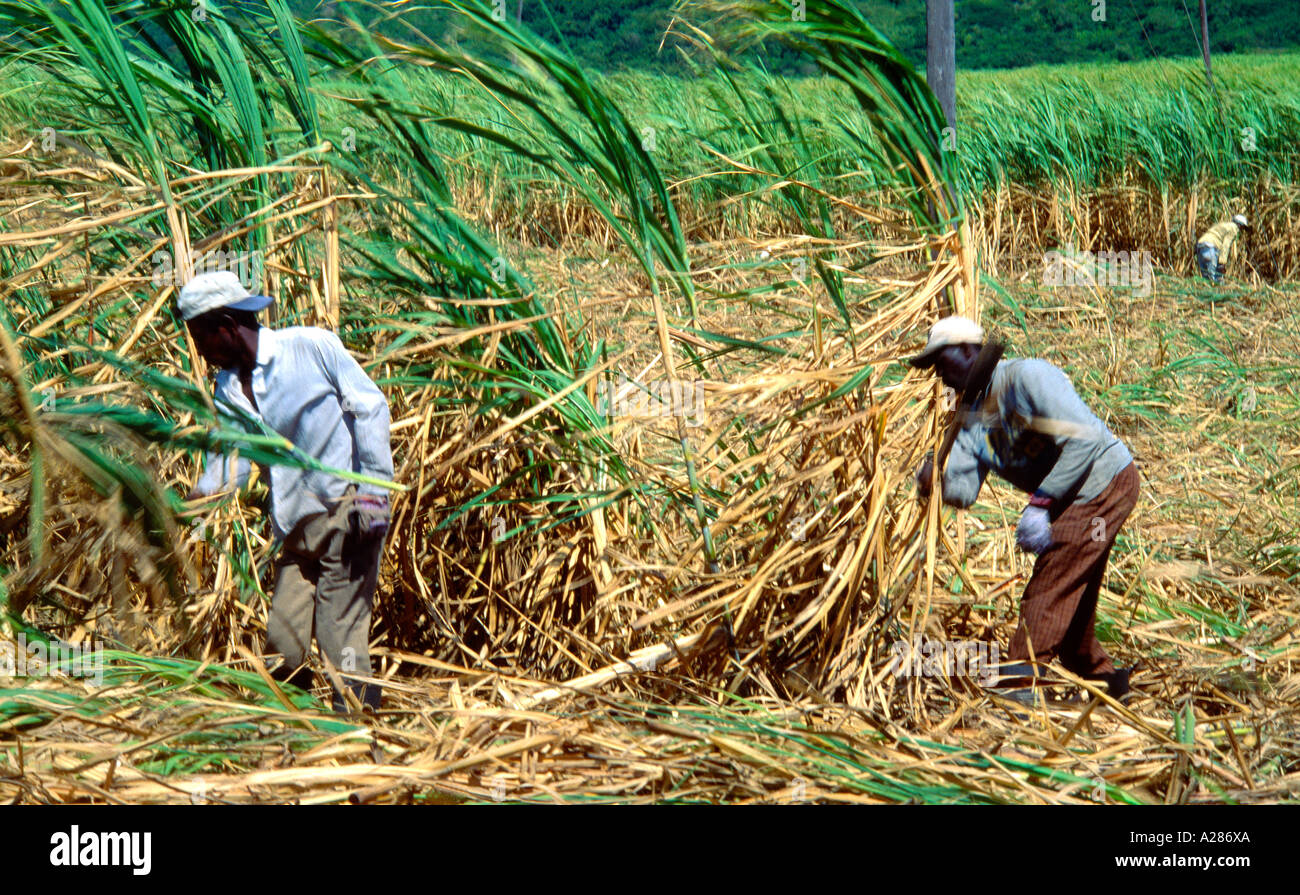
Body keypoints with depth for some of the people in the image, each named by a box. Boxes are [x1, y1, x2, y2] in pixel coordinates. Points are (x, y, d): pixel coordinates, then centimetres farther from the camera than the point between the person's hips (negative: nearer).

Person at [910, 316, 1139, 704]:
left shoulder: (1027, 376, -20)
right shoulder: (973, 416, 5)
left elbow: (1083, 438, -27)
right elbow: (963, 489, -4)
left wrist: (1040, 503, -28)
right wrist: (937, 480, -27)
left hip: (1106, 484, -9)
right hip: (1070, 498, 10)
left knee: (1047, 593, -13)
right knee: (1070, 600, 17)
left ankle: (1018, 685, -12)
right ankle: (1103, 677, 33)